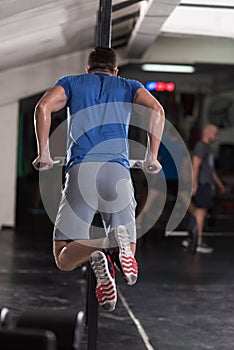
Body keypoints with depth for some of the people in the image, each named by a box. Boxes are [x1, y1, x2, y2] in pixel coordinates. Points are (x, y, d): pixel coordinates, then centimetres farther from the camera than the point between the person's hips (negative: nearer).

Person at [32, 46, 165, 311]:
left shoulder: (71, 82, 23)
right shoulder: (128, 86, 24)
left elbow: (43, 106, 2)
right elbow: (156, 109, 3)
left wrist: (43, 153, 7)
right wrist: (152, 157, 7)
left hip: (80, 170, -1)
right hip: (118, 171, 1)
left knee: (64, 259, 3)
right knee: (128, 255, 8)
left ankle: (96, 251, -30)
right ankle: (120, 243, -28)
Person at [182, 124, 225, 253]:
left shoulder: (207, 147, 22)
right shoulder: (200, 146, -10)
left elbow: (211, 169, 29)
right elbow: (195, 166, -20)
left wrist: (219, 184, 31)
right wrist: (194, 184, -26)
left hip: (206, 183, 10)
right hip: (202, 183, -10)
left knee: (198, 212, 11)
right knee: (201, 211, -10)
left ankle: (190, 239, 17)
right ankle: (199, 242, -10)